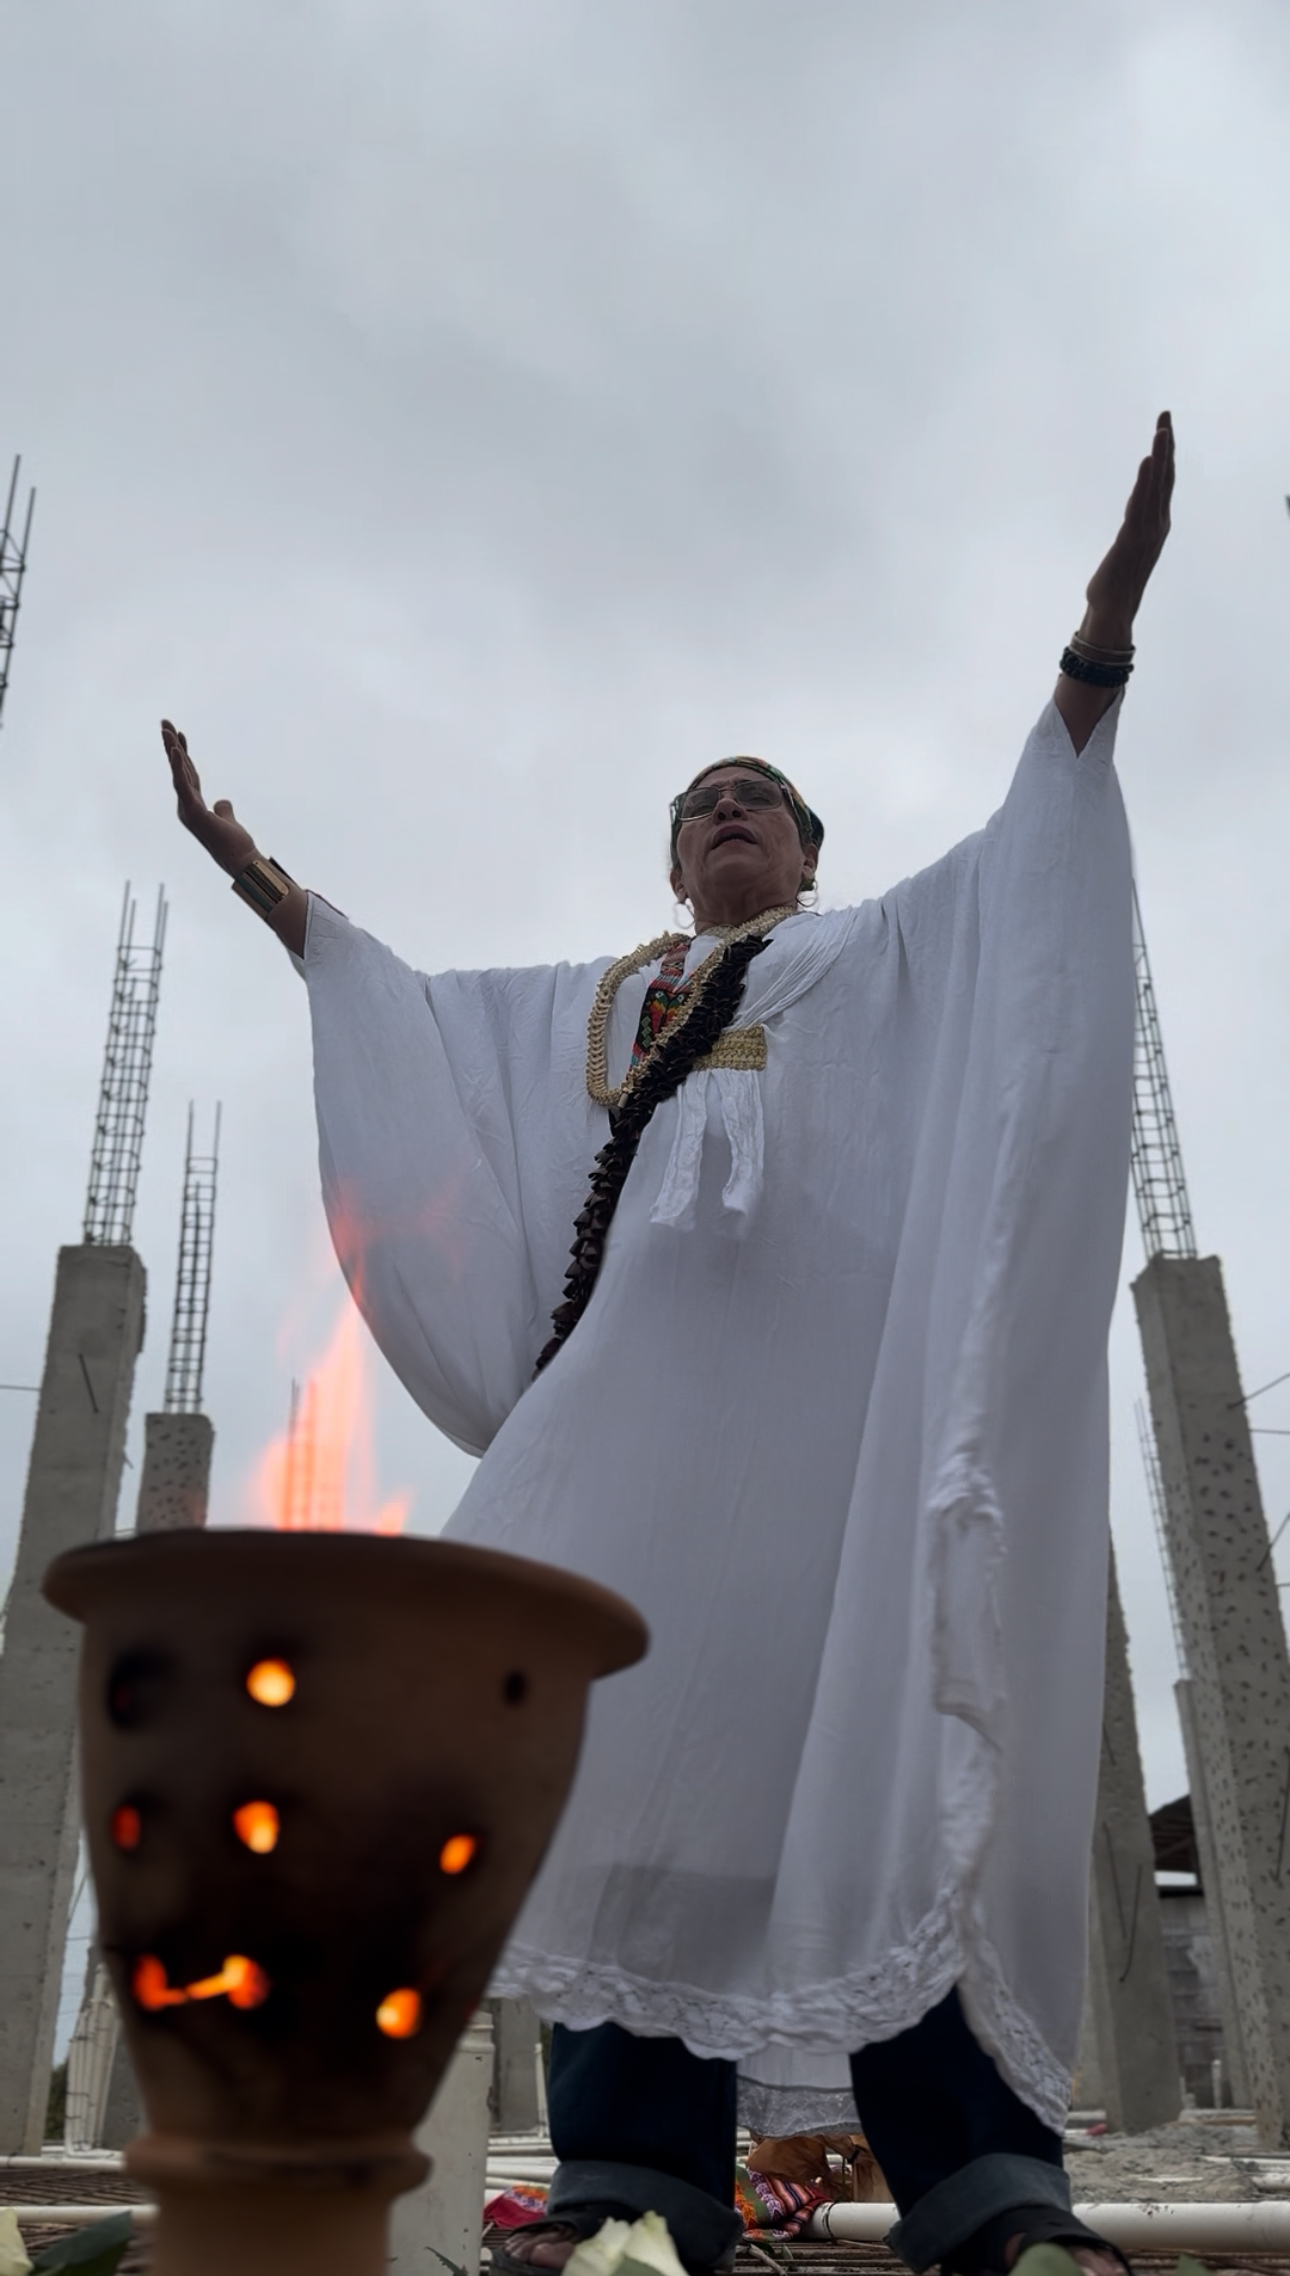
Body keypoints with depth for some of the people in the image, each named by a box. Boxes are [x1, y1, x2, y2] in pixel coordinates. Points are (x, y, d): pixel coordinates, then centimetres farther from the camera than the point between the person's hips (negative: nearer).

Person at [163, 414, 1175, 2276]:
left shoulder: (887, 951, 27)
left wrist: (1104, 630, 1)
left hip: (818, 1339, -2)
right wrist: (251, 864, 32)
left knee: (864, 1698, -17)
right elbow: (392, 990, 35)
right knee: (640, 1700, -13)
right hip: (639, 1342, 3)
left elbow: (1027, 842, 13)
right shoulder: (593, 1000, 34)